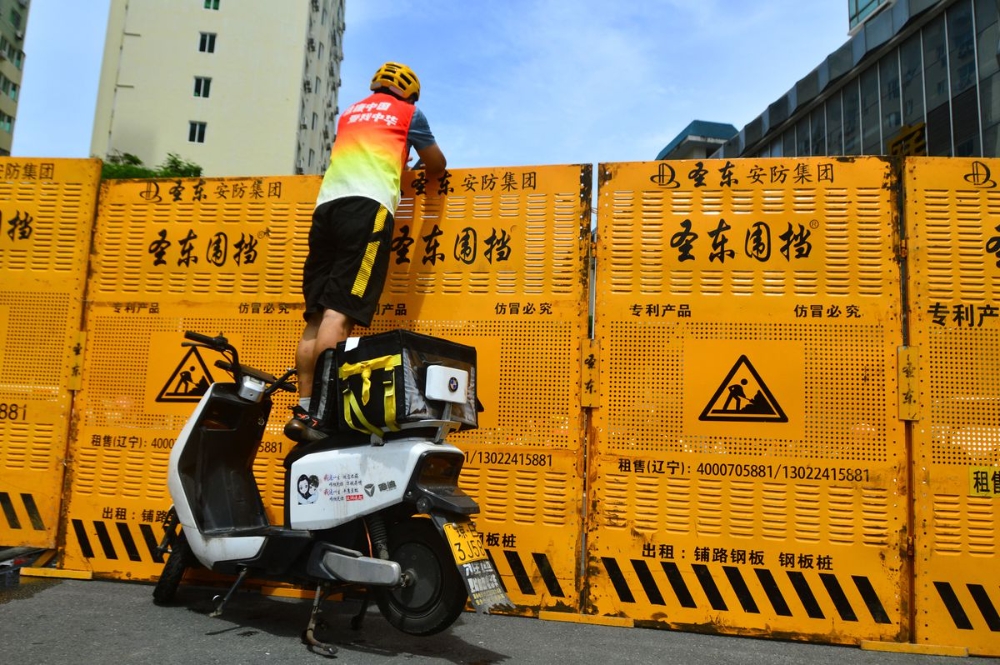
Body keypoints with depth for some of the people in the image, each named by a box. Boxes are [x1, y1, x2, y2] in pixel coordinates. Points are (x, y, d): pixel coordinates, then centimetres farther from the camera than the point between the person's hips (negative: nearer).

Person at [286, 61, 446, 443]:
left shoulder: (351, 113, 31)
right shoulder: (408, 113, 18)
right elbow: (438, 166, 26)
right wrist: (418, 168, 47)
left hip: (327, 203, 6)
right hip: (367, 206, -5)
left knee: (317, 314, 0)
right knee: (341, 311, -16)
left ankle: (303, 407, -6)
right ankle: (317, 411, -23)